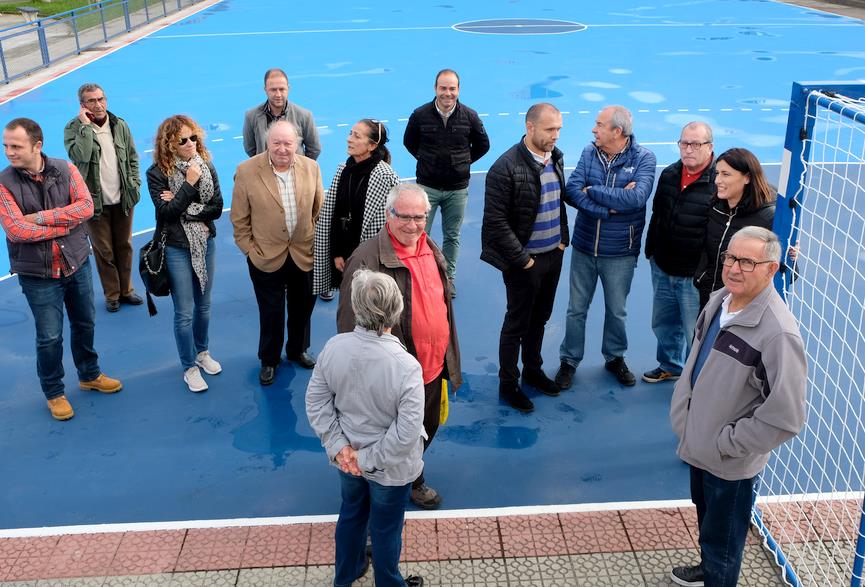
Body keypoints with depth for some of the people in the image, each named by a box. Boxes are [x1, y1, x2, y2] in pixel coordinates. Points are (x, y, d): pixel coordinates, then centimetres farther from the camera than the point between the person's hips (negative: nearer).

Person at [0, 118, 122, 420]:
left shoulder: (65, 169, -6)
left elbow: (86, 206, -17)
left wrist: (41, 217, -22)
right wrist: (63, 225, -17)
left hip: (77, 263, 3)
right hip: (38, 273, -3)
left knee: (84, 324, 19)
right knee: (49, 337, 5)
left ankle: (90, 375, 42)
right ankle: (54, 393, 26)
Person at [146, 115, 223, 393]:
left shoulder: (206, 166, -3)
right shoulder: (157, 173, -13)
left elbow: (217, 208, -8)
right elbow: (166, 212, -20)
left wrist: (182, 208, -16)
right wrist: (189, 184, -24)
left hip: (205, 243, 4)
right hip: (176, 248, -4)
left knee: (204, 305, 17)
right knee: (184, 312, 3)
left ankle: (202, 352, 39)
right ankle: (190, 367, 18)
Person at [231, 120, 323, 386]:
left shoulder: (311, 167, -4)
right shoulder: (246, 171, -13)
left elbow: (319, 211, 5)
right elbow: (240, 219, -6)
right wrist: (249, 249, -7)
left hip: (305, 255, 3)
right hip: (267, 257, -2)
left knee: (303, 307, 19)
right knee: (271, 312, 12)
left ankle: (298, 350, 44)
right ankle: (269, 360, 34)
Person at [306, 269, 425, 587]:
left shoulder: (334, 347, -19)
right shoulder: (406, 366, -31)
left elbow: (316, 401, -9)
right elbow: (406, 433, -29)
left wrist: (338, 445, -7)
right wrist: (370, 460, -17)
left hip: (348, 457, 5)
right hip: (389, 467, -4)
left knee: (351, 513, 29)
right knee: (385, 528, 19)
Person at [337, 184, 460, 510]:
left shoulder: (431, 249, 2)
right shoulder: (367, 260, -23)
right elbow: (351, 326, -19)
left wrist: (449, 358, 18)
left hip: (433, 367, 7)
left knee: (426, 431, 26)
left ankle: (413, 480, 51)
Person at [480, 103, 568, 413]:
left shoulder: (556, 157, 1)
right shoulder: (505, 167, -21)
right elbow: (496, 222, -20)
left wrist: (563, 239, 7)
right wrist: (522, 259, -16)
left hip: (554, 256, 6)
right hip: (524, 261, -6)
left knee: (540, 318, 22)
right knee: (517, 323, 9)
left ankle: (533, 370, 42)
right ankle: (508, 384, 26)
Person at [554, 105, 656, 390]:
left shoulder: (643, 157, -12)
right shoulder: (589, 152, -5)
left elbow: (637, 198, -26)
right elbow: (572, 191, -15)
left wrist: (592, 191, -19)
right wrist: (611, 205, -25)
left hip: (620, 252, -2)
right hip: (584, 247, 2)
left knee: (616, 310, 17)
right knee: (576, 309, 14)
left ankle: (615, 357, 39)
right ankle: (569, 360, 31)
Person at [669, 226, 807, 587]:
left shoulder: (777, 333, -30)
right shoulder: (719, 301, -6)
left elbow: (785, 418, -27)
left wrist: (727, 442, -18)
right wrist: (687, 419, 9)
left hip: (732, 462, -8)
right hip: (699, 445, 8)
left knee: (722, 539, 14)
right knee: (706, 517, 31)